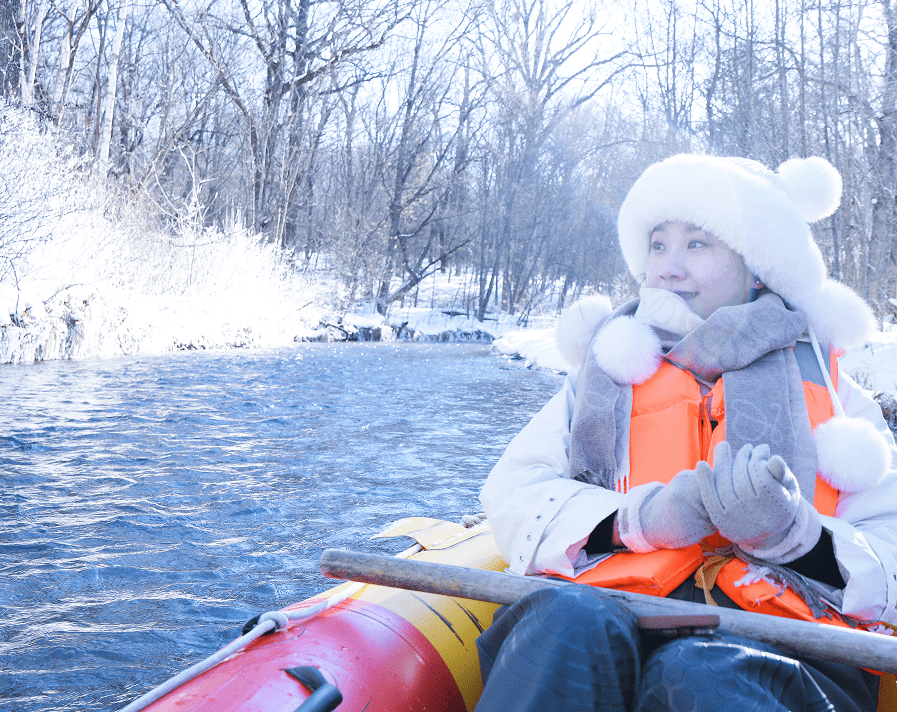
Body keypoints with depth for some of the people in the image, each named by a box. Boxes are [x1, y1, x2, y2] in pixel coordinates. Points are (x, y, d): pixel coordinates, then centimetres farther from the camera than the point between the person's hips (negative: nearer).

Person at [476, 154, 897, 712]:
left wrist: (795, 535, -16)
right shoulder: (608, 375, 18)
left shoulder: (828, 393, 15)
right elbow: (512, 493, 5)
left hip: (776, 645, -1)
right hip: (616, 613, 2)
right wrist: (640, 519, -13)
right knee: (570, 619, -34)